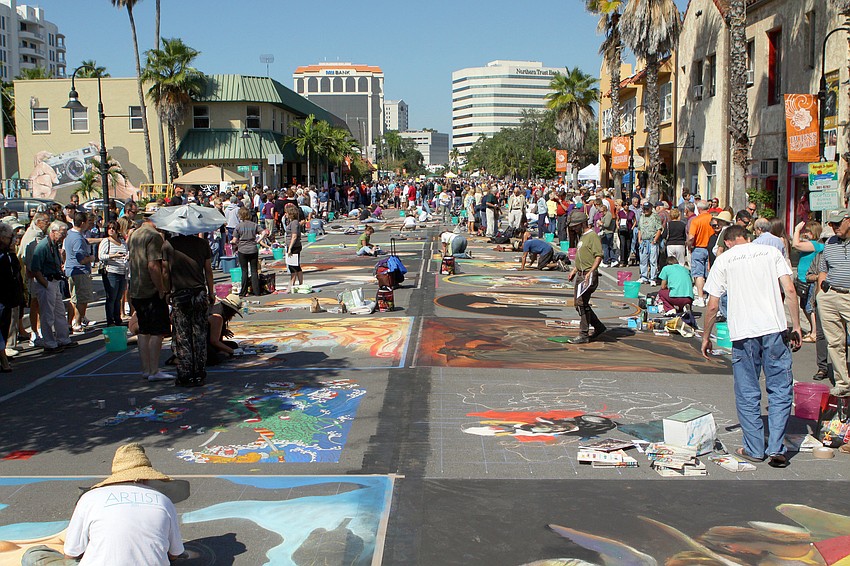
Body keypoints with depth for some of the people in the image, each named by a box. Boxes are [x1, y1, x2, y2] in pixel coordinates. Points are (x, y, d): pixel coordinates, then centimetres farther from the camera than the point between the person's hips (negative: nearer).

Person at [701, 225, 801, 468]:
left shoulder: (724, 260, 7)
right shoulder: (771, 252, 11)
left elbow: (712, 306, 5)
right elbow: (790, 291, 2)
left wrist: (706, 338, 16)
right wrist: (796, 327, 7)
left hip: (743, 332, -1)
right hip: (775, 329, 1)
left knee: (747, 394, 9)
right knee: (780, 390, 8)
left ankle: (755, 449, 15)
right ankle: (776, 449, 4)